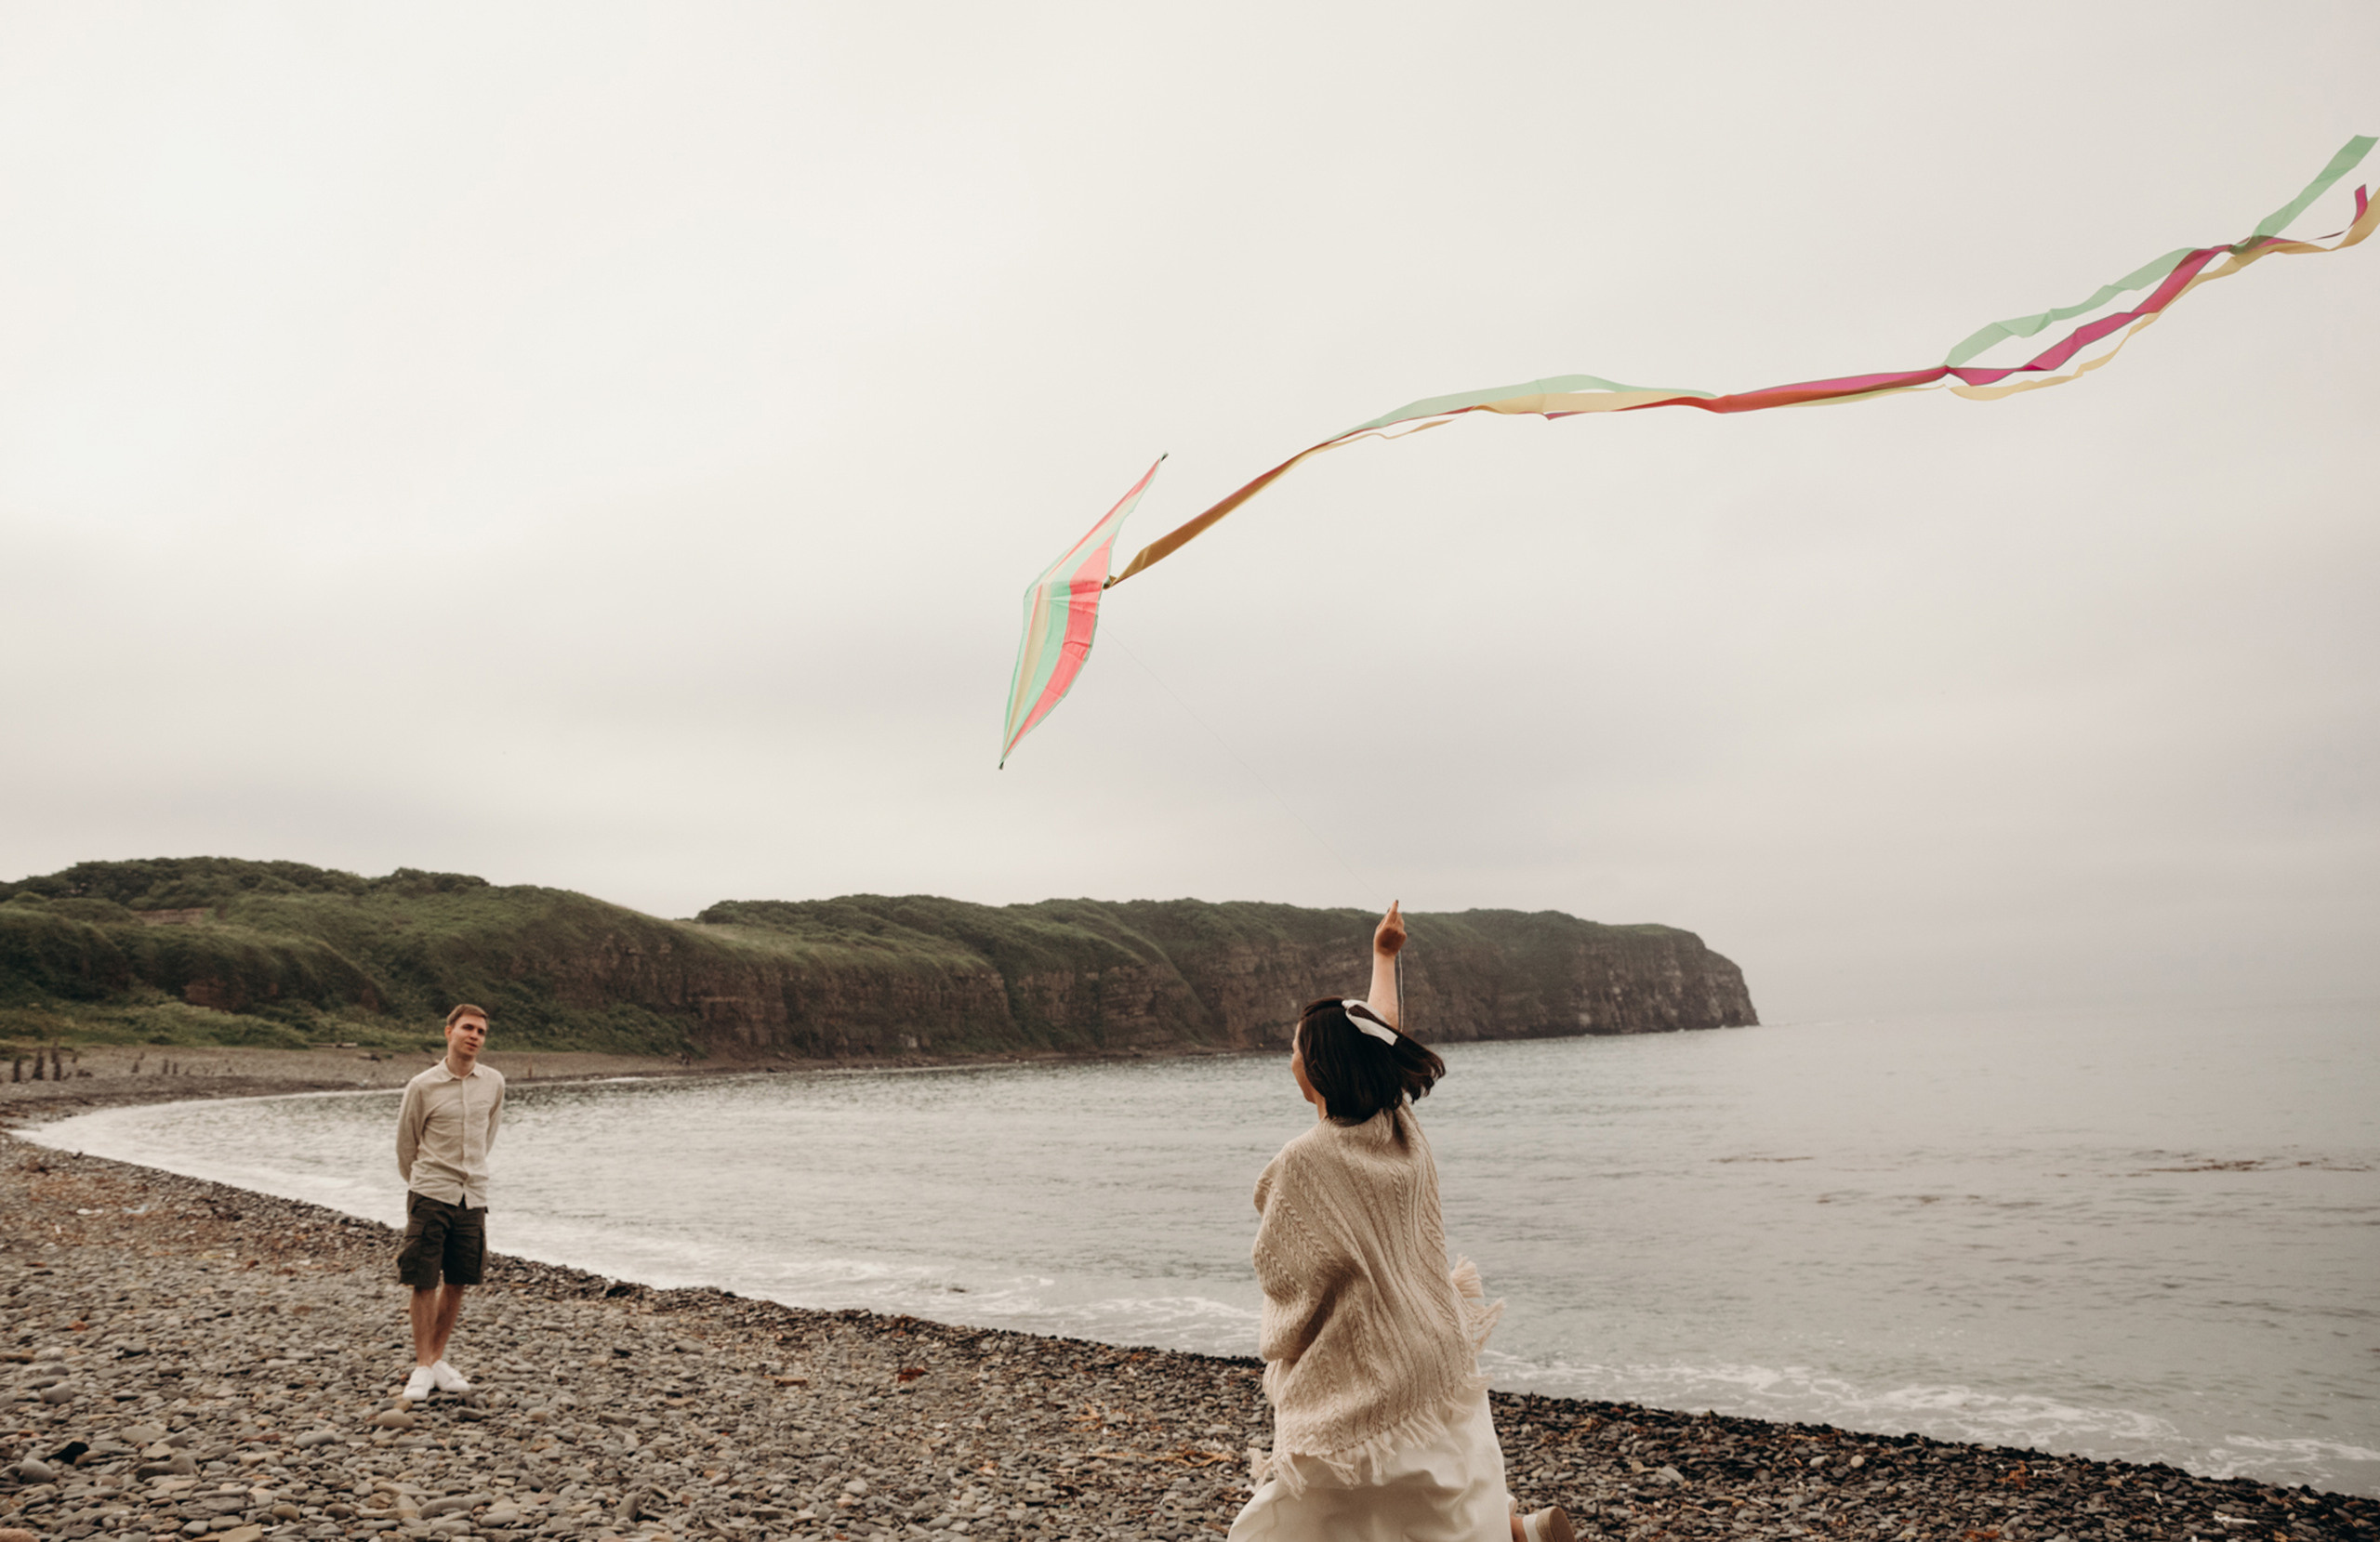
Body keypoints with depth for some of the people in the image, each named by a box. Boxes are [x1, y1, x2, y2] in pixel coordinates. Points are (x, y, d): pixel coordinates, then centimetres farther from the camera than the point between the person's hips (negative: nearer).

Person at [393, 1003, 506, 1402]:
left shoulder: (494, 1083, 3)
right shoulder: (422, 1087, -6)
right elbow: (405, 1145, 7)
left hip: (472, 1196, 3)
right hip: (429, 1194, -3)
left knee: (457, 1283, 8)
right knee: (424, 1283, -1)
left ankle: (438, 1358, 22)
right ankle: (423, 1367, 11)